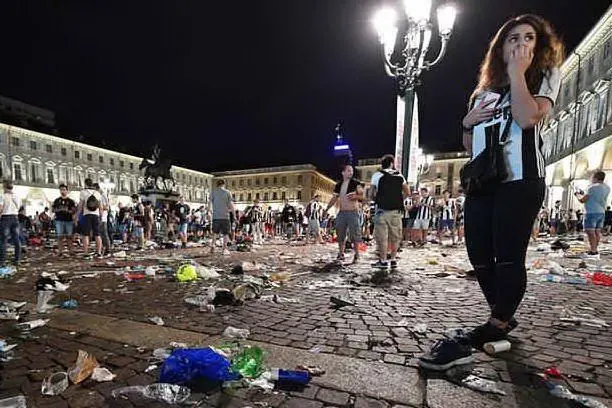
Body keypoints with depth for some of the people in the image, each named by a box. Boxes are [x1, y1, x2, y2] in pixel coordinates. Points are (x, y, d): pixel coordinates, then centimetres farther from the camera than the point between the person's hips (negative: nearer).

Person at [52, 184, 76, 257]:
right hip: (59, 220, 1)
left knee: (69, 236, -1)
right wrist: (58, 210, -8)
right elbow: (53, 209, 11)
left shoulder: (71, 201, 7)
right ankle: (61, 252, 0)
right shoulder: (57, 200, 12)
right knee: (60, 236, -2)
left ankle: (70, 252, 4)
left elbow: (74, 211, 3)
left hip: (69, 220, -1)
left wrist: (68, 211, -15)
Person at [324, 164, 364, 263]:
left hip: (353, 212, -4)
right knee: (340, 233, 7)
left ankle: (356, 255, 10)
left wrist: (355, 196, -23)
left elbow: (362, 196, -4)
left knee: (354, 234, -2)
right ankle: (341, 254, 19)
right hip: (341, 212, 4)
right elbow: (334, 198, 14)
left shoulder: (356, 183, -2)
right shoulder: (339, 185, 10)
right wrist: (326, 209, 9)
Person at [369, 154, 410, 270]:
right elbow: (407, 192, 12)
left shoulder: (377, 175, 0)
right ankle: (393, 260, 17)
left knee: (382, 236, 2)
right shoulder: (399, 176, 8)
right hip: (396, 210, 3)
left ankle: (383, 261, 5)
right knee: (395, 236, 11)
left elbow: (371, 194, 2)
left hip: (382, 210, -3)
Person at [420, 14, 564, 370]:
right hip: (482, 181, 6)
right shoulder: (485, 90, 23)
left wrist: (517, 72, -2)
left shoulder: (546, 75, 11)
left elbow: (528, 118, -12)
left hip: (520, 180, -5)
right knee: (480, 256, 5)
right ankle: (503, 319, 23)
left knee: (509, 256, -10)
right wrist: (467, 122, 4)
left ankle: (489, 330, -4)